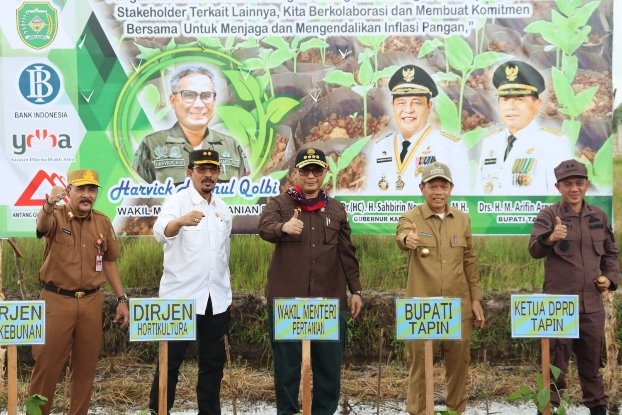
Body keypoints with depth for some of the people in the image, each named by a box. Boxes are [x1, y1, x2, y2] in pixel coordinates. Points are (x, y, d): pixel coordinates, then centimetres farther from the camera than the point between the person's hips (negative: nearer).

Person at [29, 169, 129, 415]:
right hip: (56, 301, -3)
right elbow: (42, 225, -32)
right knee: (47, 364, 3)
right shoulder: (56, 217, -7)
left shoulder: (103, 222, 6)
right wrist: (49, 205, -55)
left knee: (85, 366, 10)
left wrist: (121, 299, 9)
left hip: (91, 302, 4)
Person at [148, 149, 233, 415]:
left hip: (217, 299, 5)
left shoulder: (223, 209, 12)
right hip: (181, 297, -5)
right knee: (171, 361, 1)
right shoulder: (177, 201, -7)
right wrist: (181, 221, -50)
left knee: (214, 362, 10)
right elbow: (161, 231, -28)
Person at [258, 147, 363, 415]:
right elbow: (264, 229, -18)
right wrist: (283, 227, -40)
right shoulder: (279, 204, 3)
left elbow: (347, 254, 13)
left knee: (329, 363, 7)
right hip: (287, 299, -2)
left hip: (329, 299, 2)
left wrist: (355, 290, 9)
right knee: (287, 363, 5)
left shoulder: (336, 209, 12)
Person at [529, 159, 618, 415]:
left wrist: (610, 277, 3)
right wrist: (550, 239, -42)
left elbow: (610, 252, 20)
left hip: (592, 303, 4)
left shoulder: (599, 216, 8)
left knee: (592, 358, 16)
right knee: (556, 361, 3)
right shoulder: (549, 215, -6)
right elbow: (534, 250, -22)